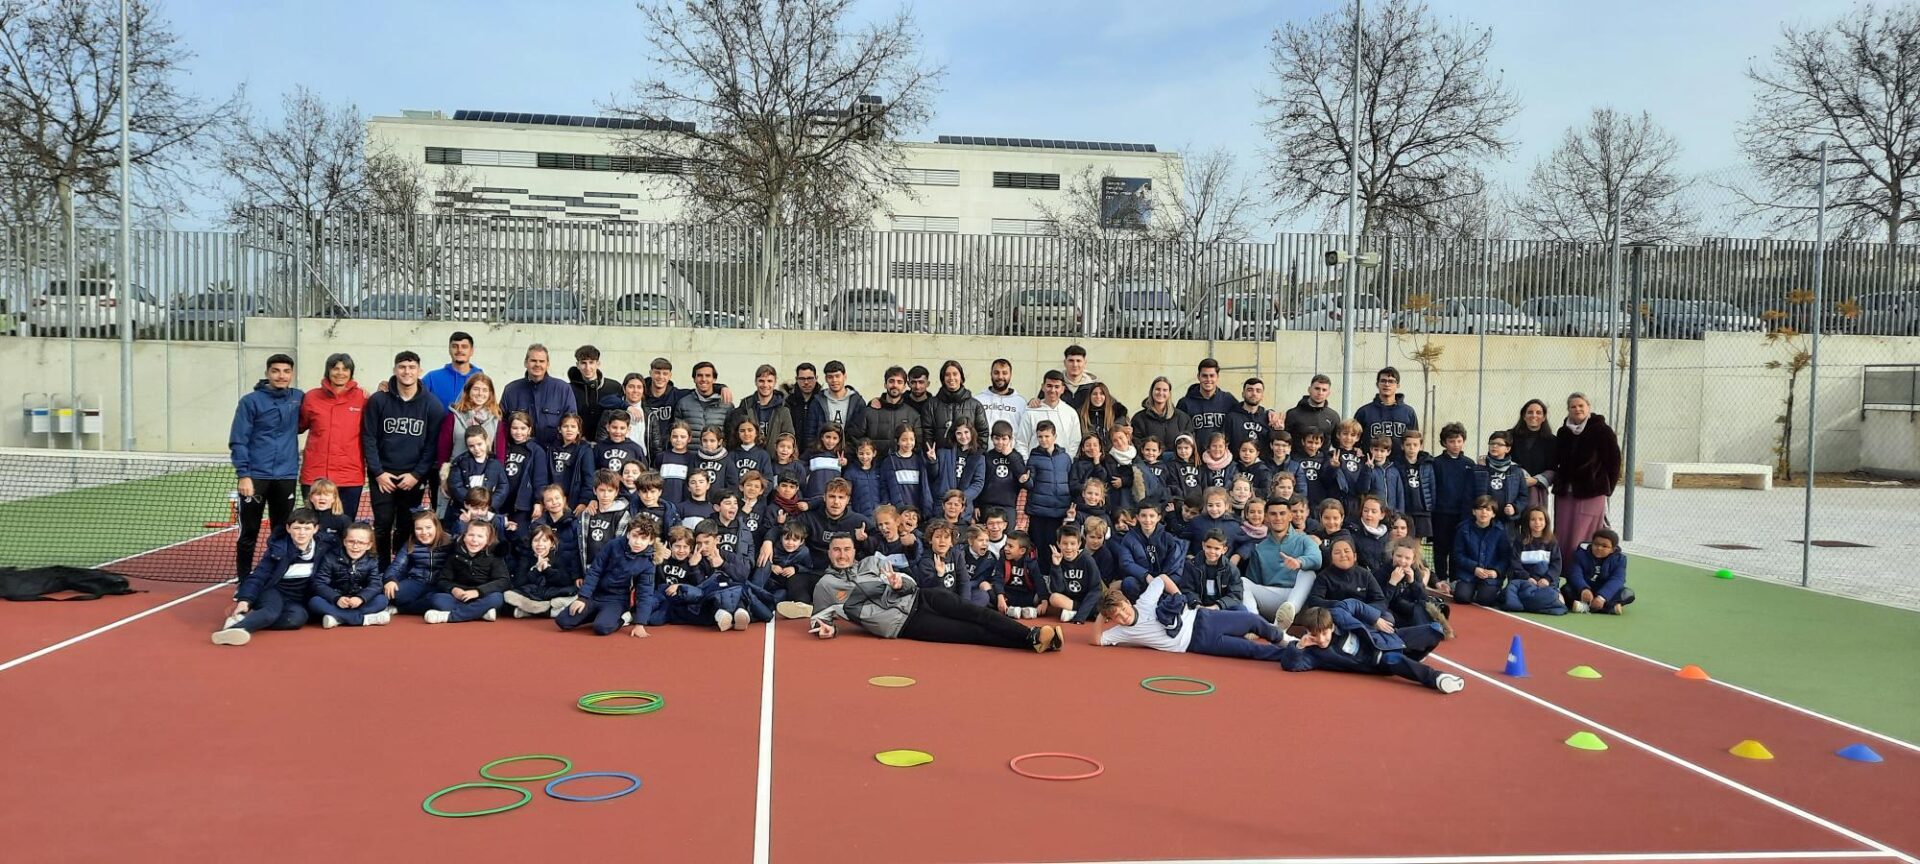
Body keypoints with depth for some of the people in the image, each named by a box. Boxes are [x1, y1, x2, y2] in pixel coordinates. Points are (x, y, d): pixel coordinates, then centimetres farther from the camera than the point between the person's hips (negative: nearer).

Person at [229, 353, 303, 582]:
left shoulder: (298, 398, 6)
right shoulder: (251, 401, -4)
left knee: (282, 533, 9)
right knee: (249, 533, 3)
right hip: (255, 476, -3)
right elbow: (238, 441, -6)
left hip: (287, 477, 3)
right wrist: (243, 474, -14)